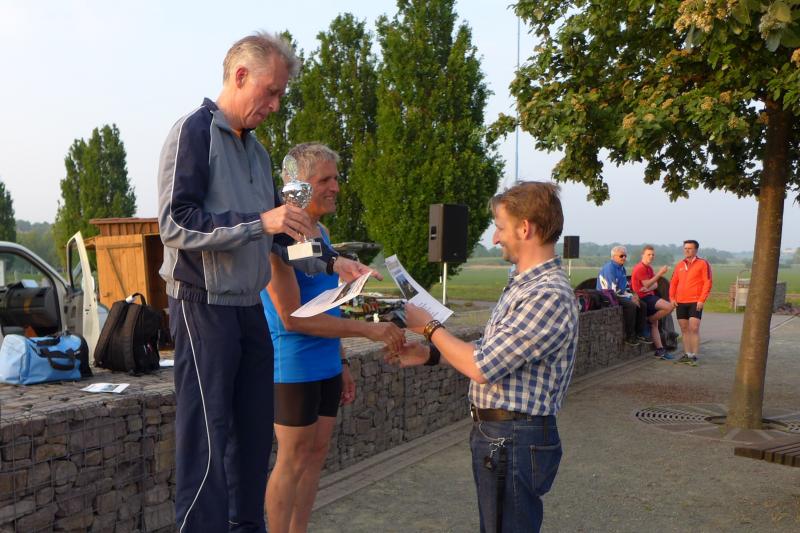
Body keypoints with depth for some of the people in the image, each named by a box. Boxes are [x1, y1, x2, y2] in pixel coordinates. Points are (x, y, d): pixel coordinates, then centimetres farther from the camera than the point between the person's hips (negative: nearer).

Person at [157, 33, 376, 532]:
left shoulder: (256, 149, 14)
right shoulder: (194, 131, -9)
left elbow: (277, 236, 20)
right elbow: (175, 224, -19)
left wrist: (331, 262, 9)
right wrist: (259, 221, -25)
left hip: (251, 308, 8)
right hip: (205, 307, -8)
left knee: (255, 435, 14)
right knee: (207, 445, -3)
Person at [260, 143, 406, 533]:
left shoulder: (321, 232, 10)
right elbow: (292, 317, -22)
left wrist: (341, 362, 16)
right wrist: (368, 330, -21)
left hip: (326, 366, 8)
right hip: (294, 367, -8)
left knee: (316, 456, 15)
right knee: (292, 463, 2)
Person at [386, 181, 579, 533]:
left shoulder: (550, 296, -24)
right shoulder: (522, 285, 9)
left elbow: (481, 368, -24)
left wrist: (429, 326, -11)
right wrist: (430, 354, 9)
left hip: (514, 440, -10)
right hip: (493, 432, 10)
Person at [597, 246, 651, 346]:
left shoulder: (621, 268, 12)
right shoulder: (609, 268, -18)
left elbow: (625, 286, 21)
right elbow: (613, 290, -23)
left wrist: (632, 295, 0)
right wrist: (630, 297, -16)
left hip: (621, 296, 10)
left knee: (642, 305, 0)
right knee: (631, 305, -27)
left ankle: (639, 334, 4)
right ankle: (629, 337, -18)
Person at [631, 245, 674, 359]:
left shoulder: (649, 268, 19)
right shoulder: (640, 268, -13)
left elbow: (655, 285, 11)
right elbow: (647, 285, -18)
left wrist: (649, 288, -14)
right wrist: (659, 273, -20)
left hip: (649, 296, 10)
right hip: (644, 298, -10)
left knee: (654, 324, 9)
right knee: (669, 307, -22)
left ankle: (660, 350, 10)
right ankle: (649, 321, -5)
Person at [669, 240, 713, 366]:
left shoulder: (703, 263, -1)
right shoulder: (680, 265, 14)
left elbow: (707, 283, -6)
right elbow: (673, 282, 17)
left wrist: (702, 300, -13)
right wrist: (672, 297, 5)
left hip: (695, 302, -5)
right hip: (680, 302, 5)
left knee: (694, 328, -10)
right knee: (684, 329, 8)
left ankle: (694, 356, -6)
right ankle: (687, 354, 14)